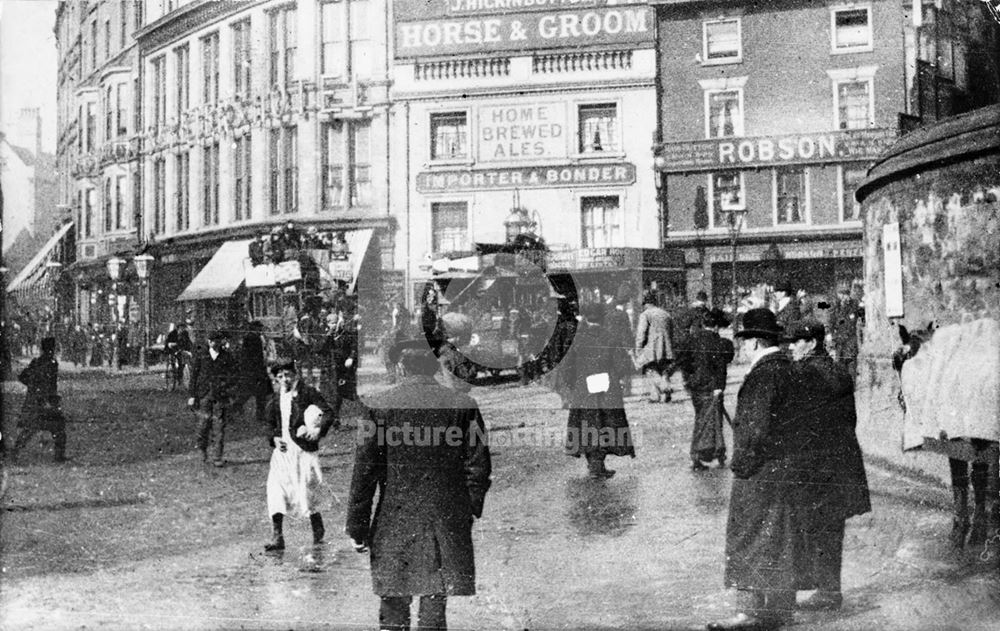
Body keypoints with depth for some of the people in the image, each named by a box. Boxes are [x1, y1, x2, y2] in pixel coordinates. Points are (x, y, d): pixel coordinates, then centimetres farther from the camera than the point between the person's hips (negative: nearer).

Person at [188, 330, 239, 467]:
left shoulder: (227, 357, 7)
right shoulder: (201, 356, 7)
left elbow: (232, 377, 7)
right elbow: (194, 375, 9)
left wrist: (231, 396, 0)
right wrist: (193, 395, 4)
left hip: (221, 396, 0)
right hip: (204, 395, 0)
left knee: (219, 427, -2)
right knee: (204, 422, -6)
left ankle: (217, 457, 3)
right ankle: (202, 448, 21)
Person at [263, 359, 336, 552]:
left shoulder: (307, 392, -2)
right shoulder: (275, 400, 13)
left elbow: (329, 414, -8)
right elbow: (269, 424, 22)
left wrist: (319, 429, -25)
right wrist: (274, 439, 2)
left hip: (304, 449, -4)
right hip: (283, 450, 5)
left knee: (306, 492, -3)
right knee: (275, 490, -9)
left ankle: (318, 536, 16)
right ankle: (277, 537, -7)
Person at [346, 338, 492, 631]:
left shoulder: (379, 405, -5)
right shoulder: (464, 405, -1)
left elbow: (365, 470, -4)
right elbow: (478, 467, 3)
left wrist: (357, 526, 2)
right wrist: (470, 511, 16)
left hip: (395, 524, -1)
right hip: (447, 524, 1)